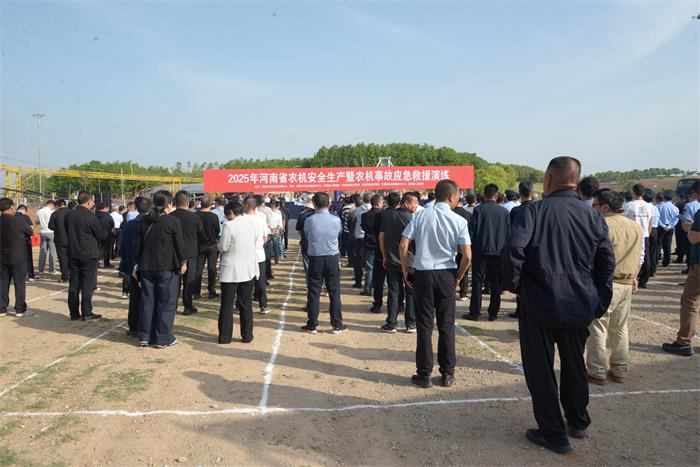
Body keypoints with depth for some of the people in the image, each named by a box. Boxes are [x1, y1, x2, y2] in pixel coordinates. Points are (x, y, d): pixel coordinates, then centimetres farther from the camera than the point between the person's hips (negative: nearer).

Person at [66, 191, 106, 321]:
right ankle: (86, 313, 6)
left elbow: (68, 232, 16)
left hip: (73, 254, 6)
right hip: (89, 255, -6)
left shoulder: (69, 216, 3)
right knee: (88, 285, 2)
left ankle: (74, 313, 15)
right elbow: (101, 235, -9)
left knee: (73, 284, 10)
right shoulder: (90, 216, -15)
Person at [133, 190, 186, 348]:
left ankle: (144, 336, 19)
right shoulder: (173, 221, -11)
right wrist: (183, 262, 5)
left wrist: (137, 264, 19)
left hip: (146, 267, 5)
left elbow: (137, 244, 9)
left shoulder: (143, 221, 5)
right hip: (167, 268, -5)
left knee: (147, 301, 13)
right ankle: (162, 338, 8)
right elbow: (180, 244, -9)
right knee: (166, 303, 3)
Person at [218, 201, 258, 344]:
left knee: (227, 305, 6)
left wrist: (217, 245, 10)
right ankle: (247, 336, 15)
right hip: (248, 270, 4)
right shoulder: (250, 225, 4)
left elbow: (223, 247, -10)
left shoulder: (229, 225, -12)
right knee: (246, 305, 11)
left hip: (230, 270, -4)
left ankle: (224, 336, 11)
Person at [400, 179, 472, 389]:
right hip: (446, 275, 0)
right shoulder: (459, 221, -4)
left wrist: (406, 270, 5)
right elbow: (467, 255, -9)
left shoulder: (420, 216, -1)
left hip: (422, 274, 1)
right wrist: (458, 276, 6)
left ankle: (424, 375, 13)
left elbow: (403, 245, -7)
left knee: (424, 326, 7)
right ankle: (447, 374, 19)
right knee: (446, 326, 10)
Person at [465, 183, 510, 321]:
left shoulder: (478, 209, -7)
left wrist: (470, 248, 3)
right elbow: (508, 233, 8)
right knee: (495, 282, 10)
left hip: (480, 250, -2)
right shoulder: (504, 212, 1)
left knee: (477, 281, 4)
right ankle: (493, 313, 14)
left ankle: (475, 312, 4)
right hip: (498, 251, 3)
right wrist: (505, 249, 17)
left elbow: (471, 230, -6)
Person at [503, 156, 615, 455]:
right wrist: (599, 302, 10)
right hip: (580, 304, 5)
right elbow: (607, 262, 3)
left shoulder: (535, 210, -10)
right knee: (574, 363, 22)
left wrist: (514, 285, -8)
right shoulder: (593, 215, 4)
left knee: (540, 368, 8)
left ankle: (553, 434, 17)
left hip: (539, 303, -5)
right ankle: (578, 422, 39)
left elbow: (514, 249, -23)